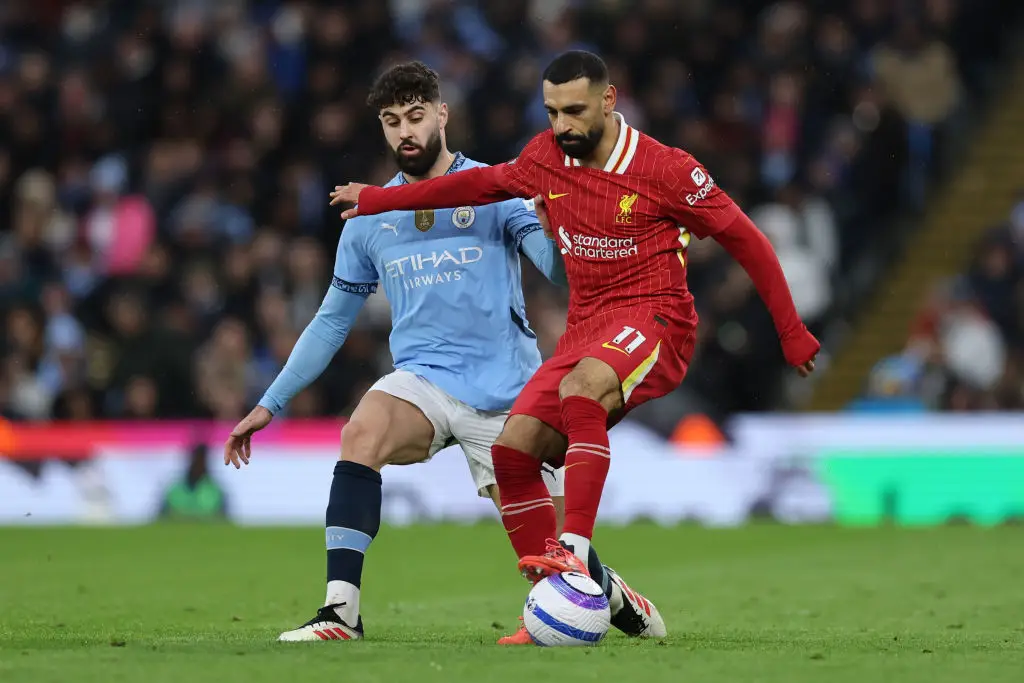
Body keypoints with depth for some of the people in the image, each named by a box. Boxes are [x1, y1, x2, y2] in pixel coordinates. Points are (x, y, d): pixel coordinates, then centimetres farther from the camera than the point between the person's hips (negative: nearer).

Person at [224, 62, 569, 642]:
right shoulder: (370, 217, 10)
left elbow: (562, 271, -12)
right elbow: (333, 320, 19)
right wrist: (269, 405, 16)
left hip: (503, 389, -2)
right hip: (424, 378, 2)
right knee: (361, 435, -30)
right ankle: (341, 611, -34)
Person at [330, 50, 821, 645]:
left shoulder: (666, 171, -10)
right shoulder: (547, 158, 7)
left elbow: (746, 240, -1)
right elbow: (483, 183, 26)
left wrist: (792, 333, 2)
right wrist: (379, 200, 31)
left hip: (655, 318, -7)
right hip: (586, 327, 7)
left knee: (580, 390, -39)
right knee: (512, 450, -12)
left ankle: (576, 551, -45)